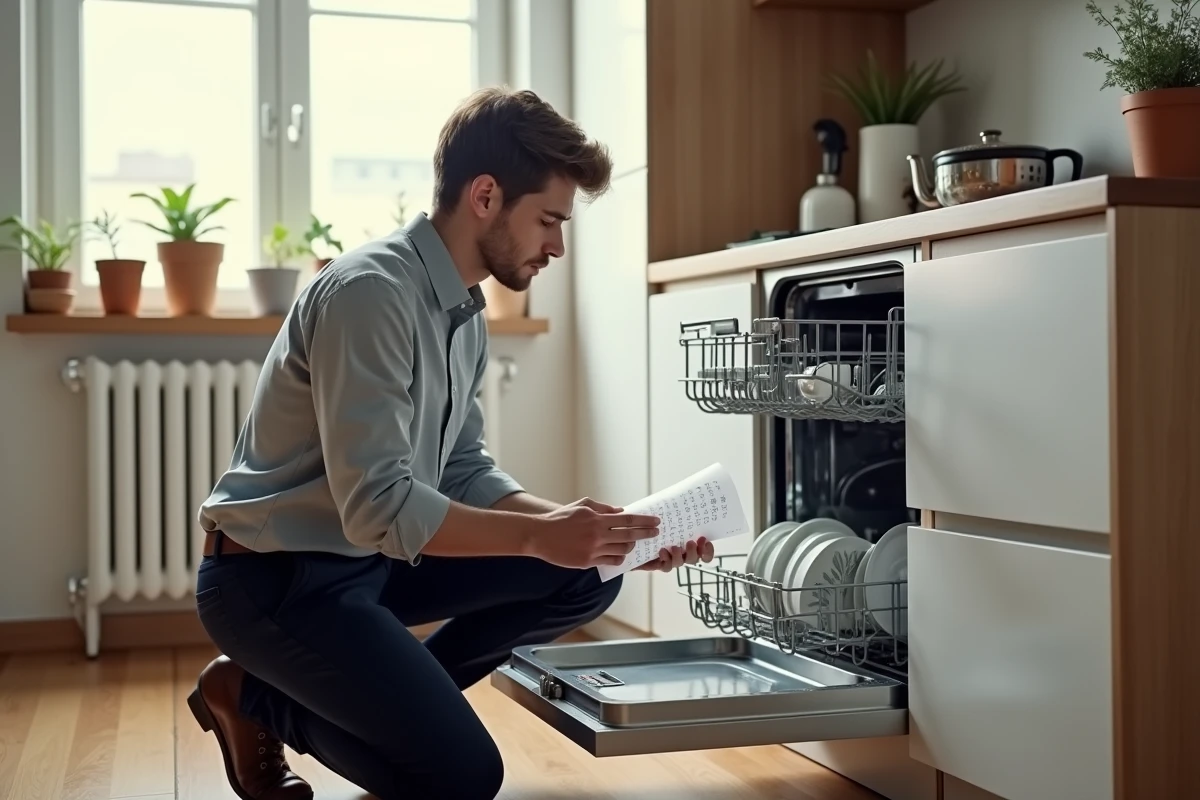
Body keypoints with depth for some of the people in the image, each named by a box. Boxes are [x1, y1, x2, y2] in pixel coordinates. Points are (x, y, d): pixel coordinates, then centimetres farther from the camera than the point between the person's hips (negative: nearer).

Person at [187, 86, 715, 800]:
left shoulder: (466, 311, 5)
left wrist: (584, 528, -7)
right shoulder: (370, 292, -24)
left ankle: (391, 700, 9)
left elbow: (465, 475, 6)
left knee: (586, 578, 2)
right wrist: (540, 534, -26)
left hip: (371, 558, 9)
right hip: (274, 579, -9)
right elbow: (377, 508, -29)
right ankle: (255, 697, 4)